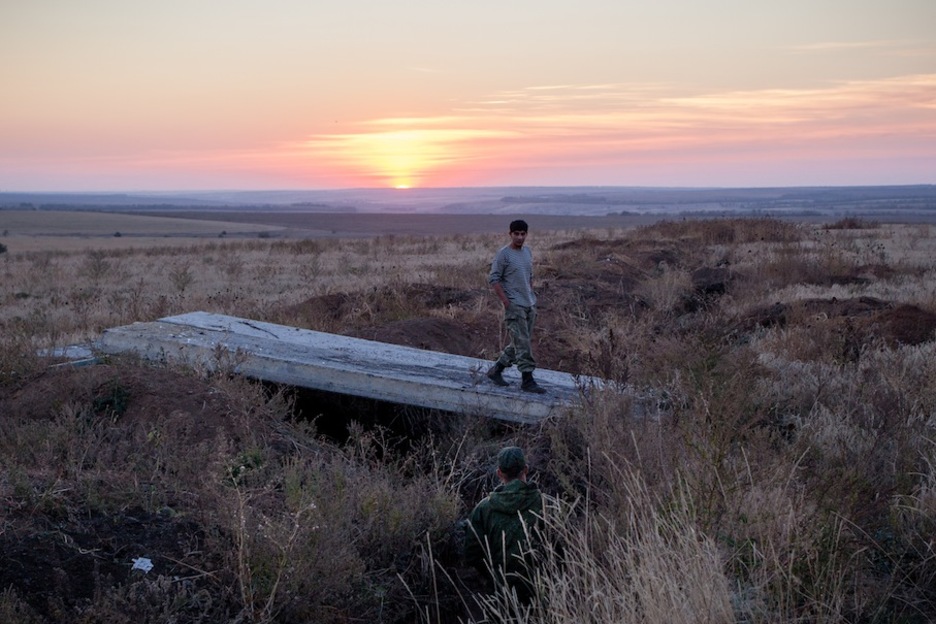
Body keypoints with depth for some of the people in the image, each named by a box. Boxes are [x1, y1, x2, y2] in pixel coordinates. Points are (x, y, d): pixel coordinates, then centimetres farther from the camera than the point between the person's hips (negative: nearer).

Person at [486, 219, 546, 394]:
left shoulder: (528, 252, 12)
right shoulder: (503, 254, -9)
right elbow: (494, 279, -10)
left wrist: (532, 298, 14)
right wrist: (506, 302, -15)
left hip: (529, 305, 8)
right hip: (514, 306, -7)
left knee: (520, 343, 11)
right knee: (522, 343, -8)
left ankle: (496, 370, 23)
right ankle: (527, 379, -3)